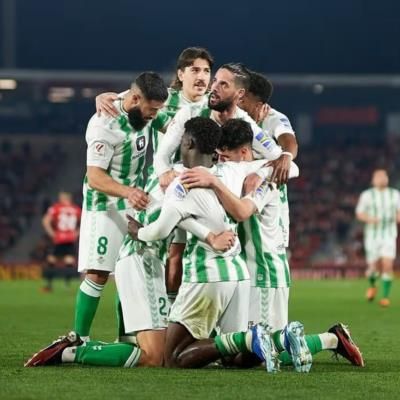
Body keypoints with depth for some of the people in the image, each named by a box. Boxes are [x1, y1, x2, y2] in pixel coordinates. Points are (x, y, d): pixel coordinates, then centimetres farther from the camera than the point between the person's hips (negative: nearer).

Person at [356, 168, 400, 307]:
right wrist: (369, 219, -21)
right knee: (374, 267, 0)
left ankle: (385, 297, -5)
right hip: (372, 236, -1)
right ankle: (372, 285, 35)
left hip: (389, 236, 1)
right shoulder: (367, 195, 0)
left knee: (387, 266, -15)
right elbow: (359, 214, 0)